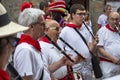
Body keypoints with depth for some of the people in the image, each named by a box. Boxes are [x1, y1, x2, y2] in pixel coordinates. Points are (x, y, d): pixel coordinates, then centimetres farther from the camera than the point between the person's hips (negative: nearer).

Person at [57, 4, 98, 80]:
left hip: (87, 69, 5)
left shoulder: (86, 30, 6)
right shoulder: (65, 31, -9)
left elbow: (90, 49, 9)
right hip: (73, 70, -5)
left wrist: (94, 44, -11)